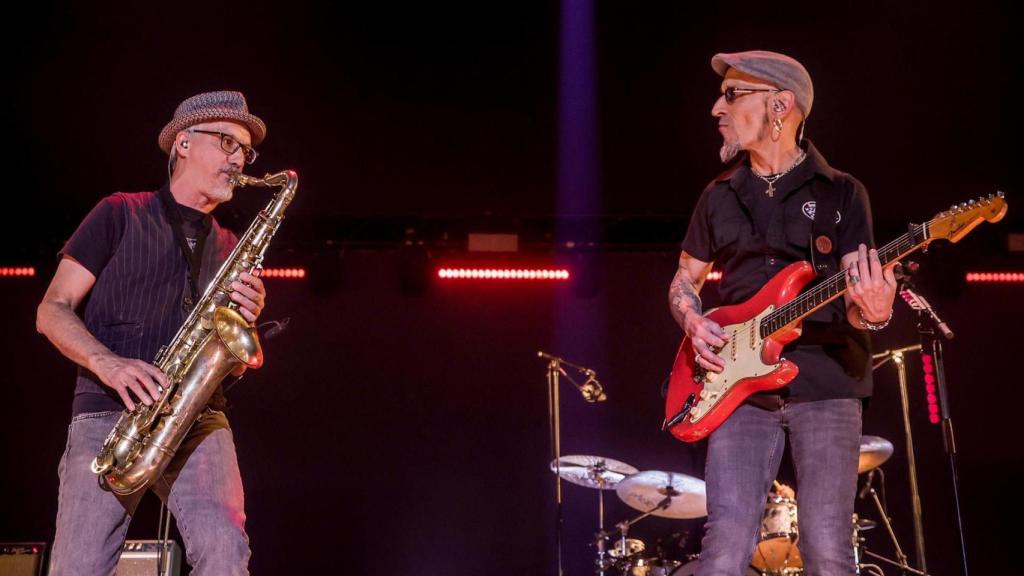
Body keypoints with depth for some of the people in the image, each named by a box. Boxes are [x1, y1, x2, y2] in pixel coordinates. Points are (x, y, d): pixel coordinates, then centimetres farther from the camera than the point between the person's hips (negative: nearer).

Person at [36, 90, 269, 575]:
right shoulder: (119, 214, 10)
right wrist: (107, 363, -15)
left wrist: (245, 320, -1)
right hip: (108, 413, -2)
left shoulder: (232, 250, 21)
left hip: (198, 420, 2)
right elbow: (51, 312, 4)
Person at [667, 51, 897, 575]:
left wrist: (872, 311, -26)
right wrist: (693, 321, 0)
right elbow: (684, 280, 23)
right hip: (742, 387, 2)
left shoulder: (842, 193, 5)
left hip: (826, 385, -2)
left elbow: (853, 290, -1)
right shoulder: (719, 196, 13)